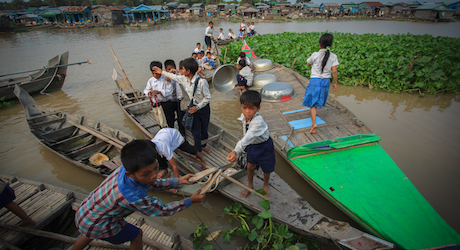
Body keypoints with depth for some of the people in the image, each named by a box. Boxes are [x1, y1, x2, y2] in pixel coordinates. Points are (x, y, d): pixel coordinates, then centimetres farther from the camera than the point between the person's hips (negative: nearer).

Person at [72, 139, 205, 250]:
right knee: (136, 235, 15)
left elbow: (152, 185, -4)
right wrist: (191, 200, -17)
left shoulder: (128, 167, -23)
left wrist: (178, 181, -9)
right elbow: (163, 210, -26)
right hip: (96, 225, -7)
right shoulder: (135, 198, -43)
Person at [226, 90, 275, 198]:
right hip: (251, 145, 5)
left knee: (266, 169, 15)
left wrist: (236, 151, -64)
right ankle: (250, 186, 40)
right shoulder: (244, 116, -16)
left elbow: (248, 137, -54)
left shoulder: (258, 121, -40)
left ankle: (265, 185, 45)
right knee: (250, 167, 15)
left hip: (264, 146, -5)